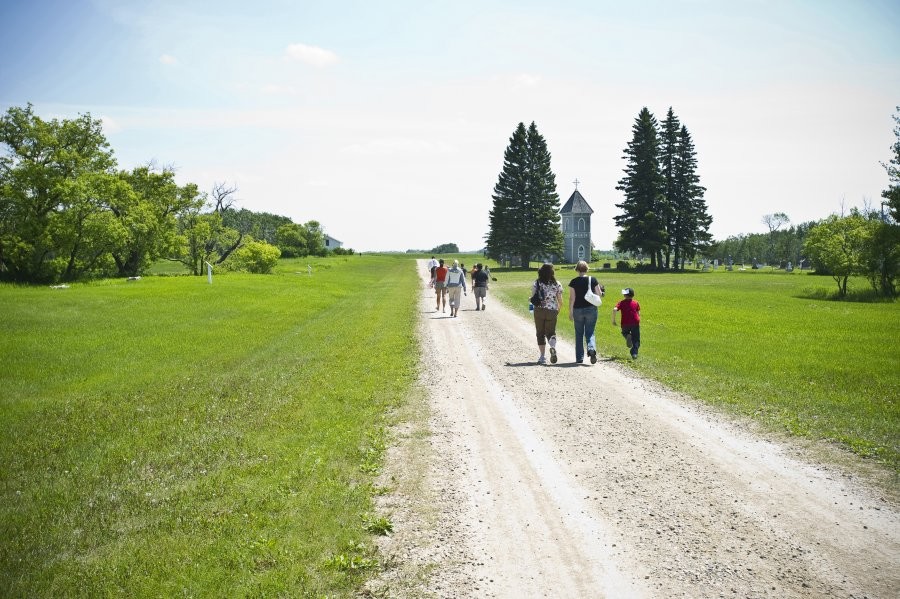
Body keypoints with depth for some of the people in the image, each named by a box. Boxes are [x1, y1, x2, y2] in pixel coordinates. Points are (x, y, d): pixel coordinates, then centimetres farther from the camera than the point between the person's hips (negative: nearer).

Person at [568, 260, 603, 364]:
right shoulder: (593, 280, -3)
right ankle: (592, 349, -22)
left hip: (578, 310, 0)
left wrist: (570, 312, -1)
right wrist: (600, 288, 23)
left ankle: (579, 358, 13)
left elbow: (572, 298, -6)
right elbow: (599, 294, 1)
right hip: (591, 309, 0)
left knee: (579, 334, 11)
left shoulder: (574, 282, -5)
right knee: (589, 332, 7)